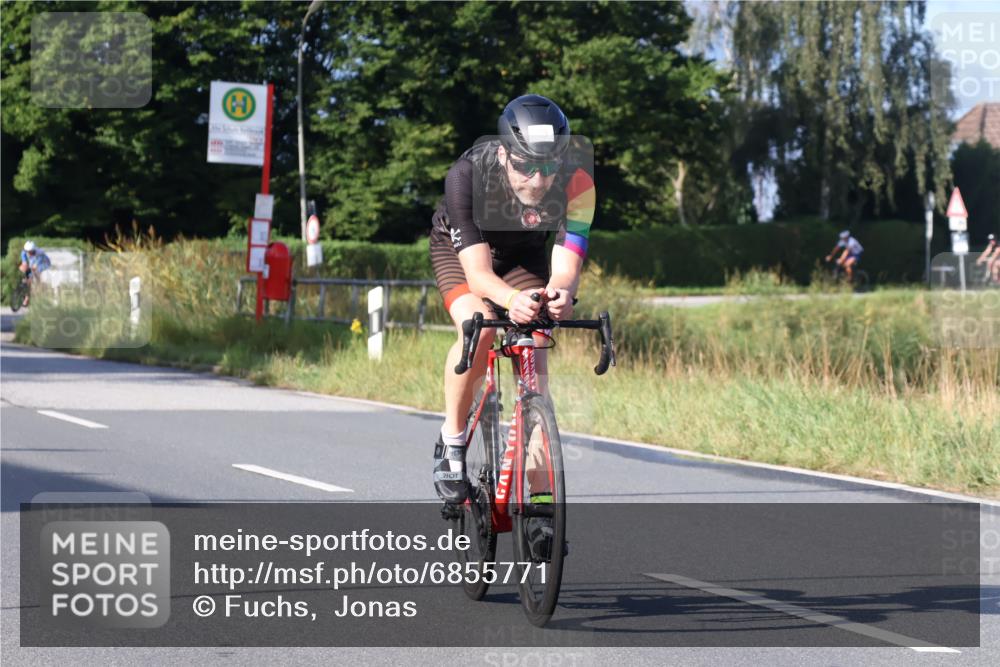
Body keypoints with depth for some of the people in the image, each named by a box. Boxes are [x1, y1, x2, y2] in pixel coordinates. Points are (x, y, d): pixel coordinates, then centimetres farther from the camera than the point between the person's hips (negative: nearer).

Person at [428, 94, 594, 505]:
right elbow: (478, 271, -41)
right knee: (479, 327, -31)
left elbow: (567, 266, -38)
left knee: (533, 351, -18)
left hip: (525, 255, 2)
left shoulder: (576, 184, -33)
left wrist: (560, 293, -62)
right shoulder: (467, 175, -38)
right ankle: (452, 440, -10)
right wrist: (512, 299, -63)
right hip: (460, 248, -2)